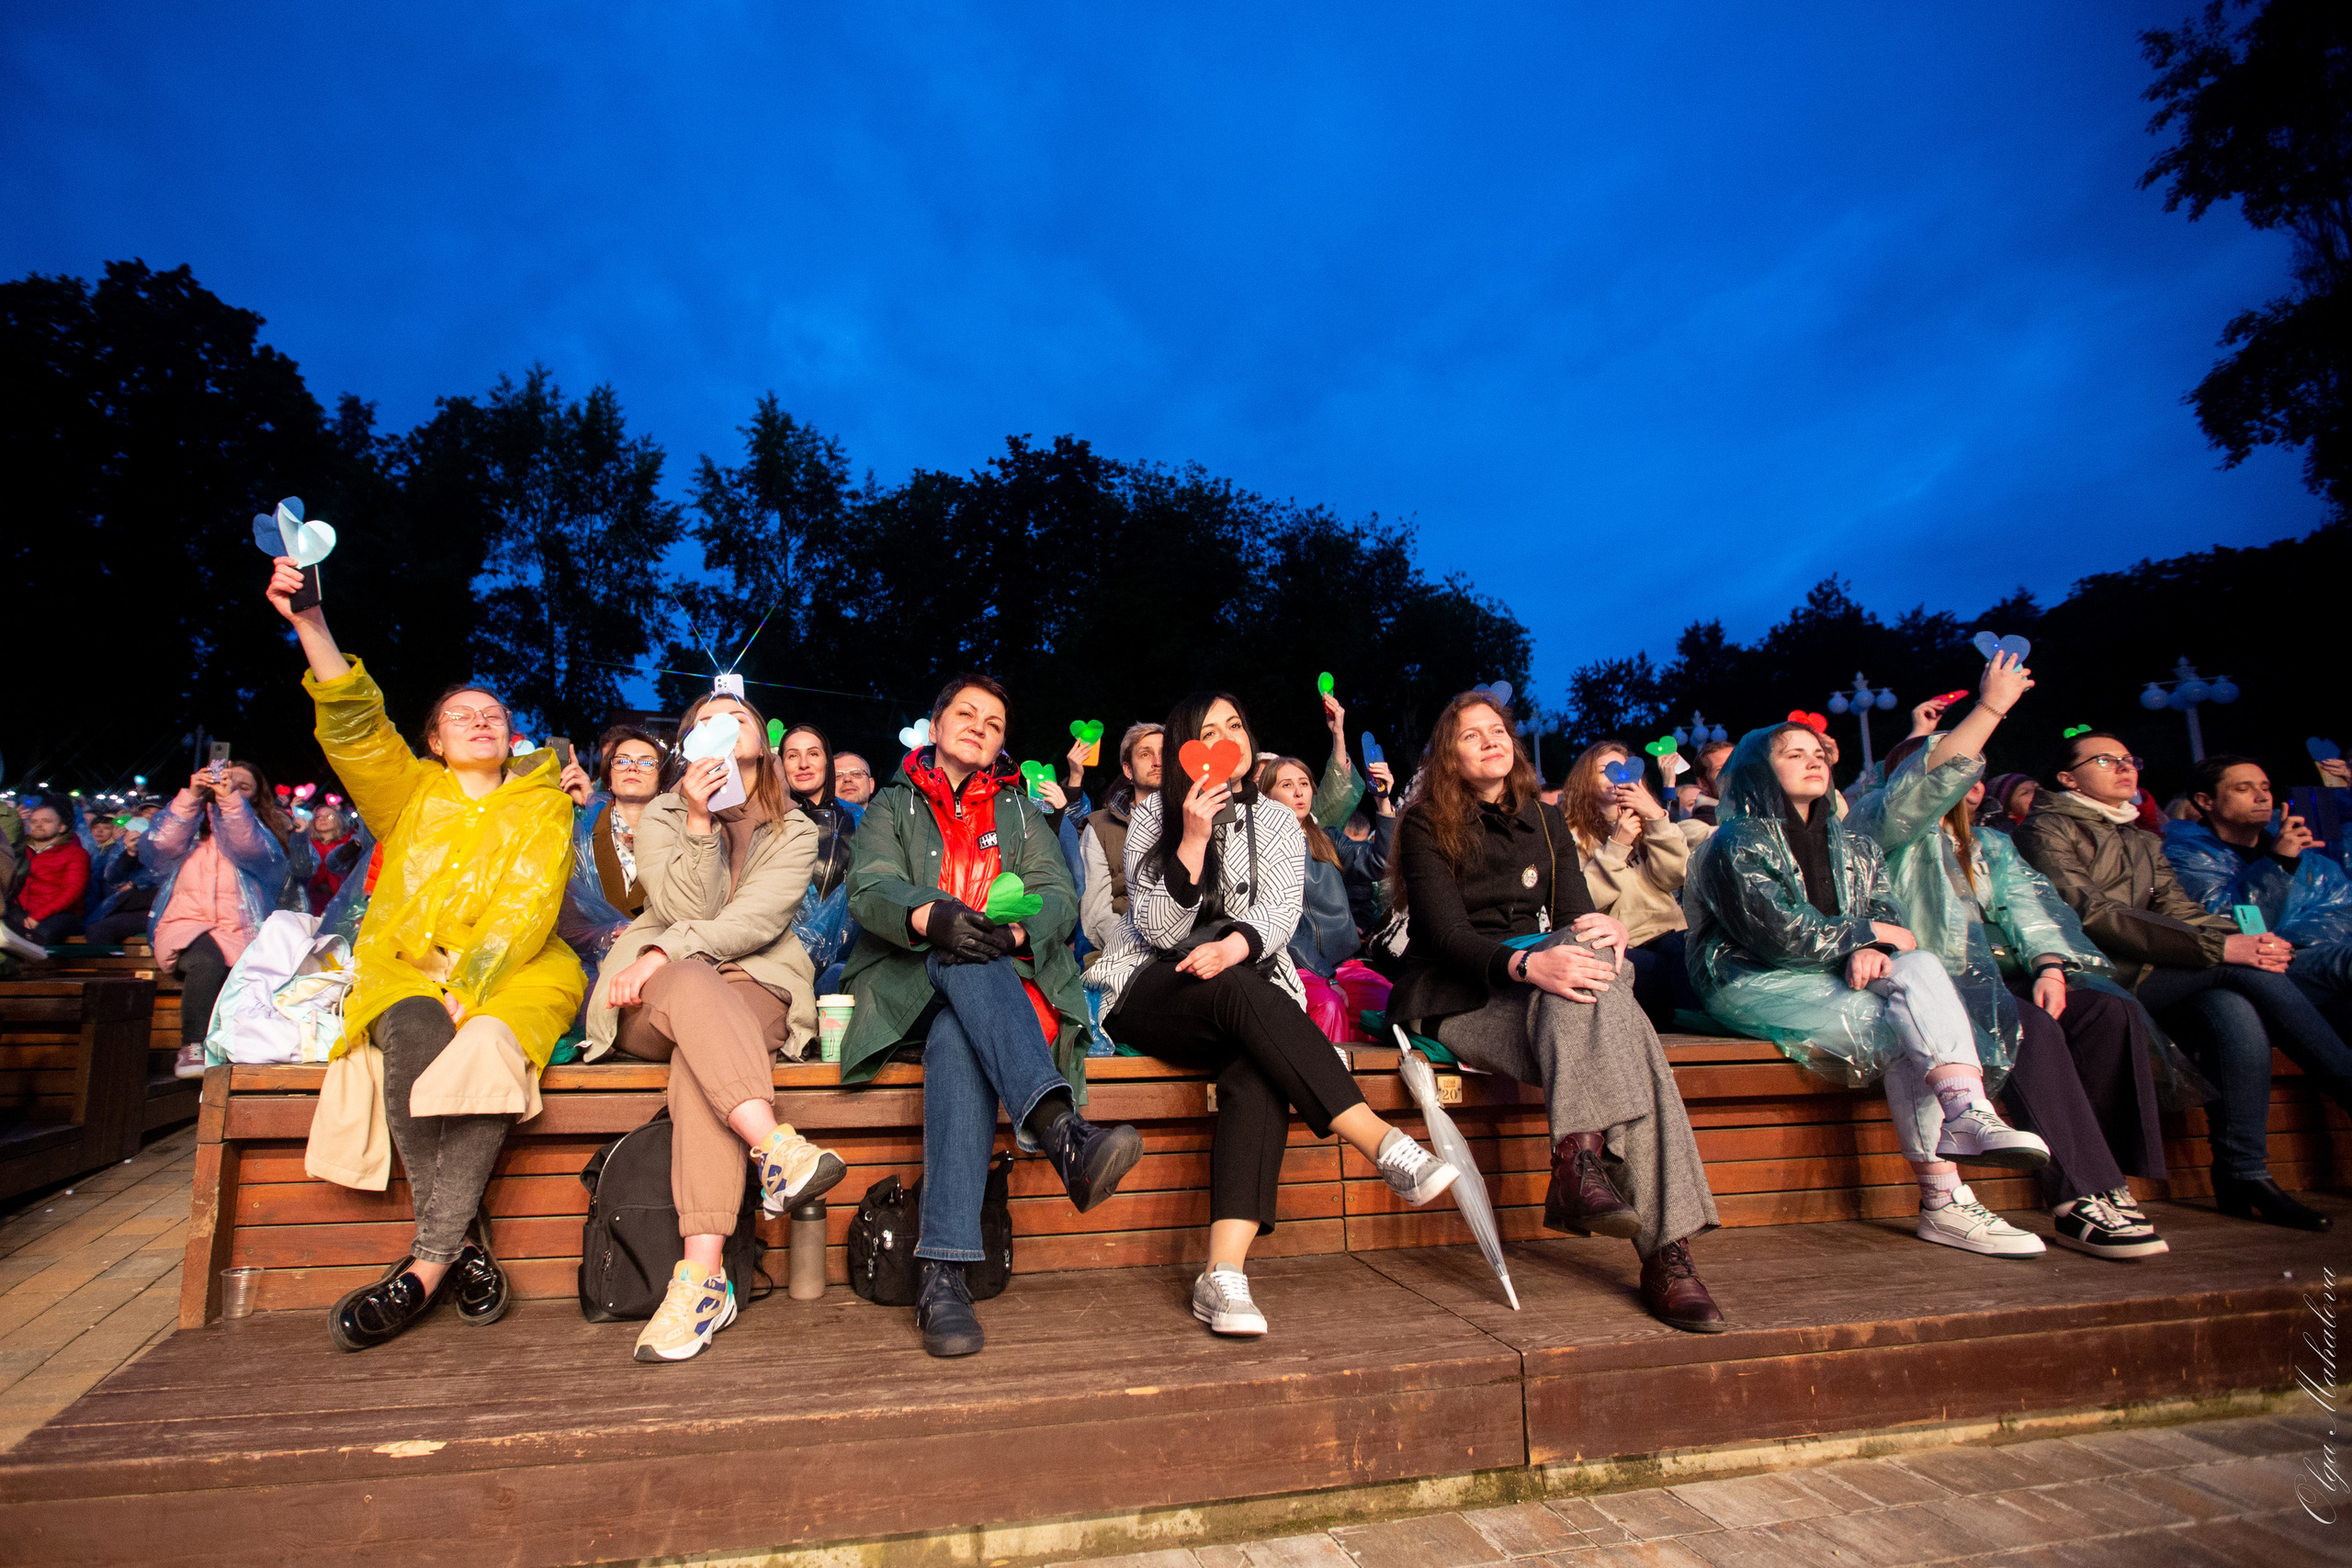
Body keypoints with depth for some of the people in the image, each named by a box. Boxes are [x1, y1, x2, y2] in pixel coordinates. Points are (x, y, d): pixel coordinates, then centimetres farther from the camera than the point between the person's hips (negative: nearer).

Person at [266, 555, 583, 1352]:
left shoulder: (543, 806, 10)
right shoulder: (410, 793, 17)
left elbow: (526, 906, -4)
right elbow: (353, 724, -1)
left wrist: (468, 988, -18)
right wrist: (310, 623, -15)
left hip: (513, 978, -1)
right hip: (405, 971, 2)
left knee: (487, 1044, -34)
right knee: (416, 1038, -33)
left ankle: (428, 1263, -28)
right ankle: (463, 1239, -26)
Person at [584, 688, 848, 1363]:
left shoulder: (796, 830, 12)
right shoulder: (659, 818, 14)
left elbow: (757, 918, -6)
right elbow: (687, 912, -3)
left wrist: (665, 951, -19)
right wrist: (699, 825, -15)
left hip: (755, 989, 0)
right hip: (655, 1000, 1)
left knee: (699, 1052, -35)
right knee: (693, 986, -36)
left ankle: (702, 1276, -45)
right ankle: (776, 1148, -55)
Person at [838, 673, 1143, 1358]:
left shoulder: (1021, 814, 25)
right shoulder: (892, 807, 20)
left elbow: (1060, 899, 7)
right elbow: (868, 889, -3)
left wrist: (1014, 928, -20)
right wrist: (929, 917, -28)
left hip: (1006, 982, 1)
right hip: (908, 983, -1)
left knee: (959, 1036, -37)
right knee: (964, 962, -39)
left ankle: (945, 1271, -50)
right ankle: (1059, 1129, -61)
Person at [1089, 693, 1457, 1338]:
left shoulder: (1278, 820, 13)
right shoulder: (1154, 815, 5)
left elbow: (1281, 910, -4)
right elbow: (1158, 931, -5)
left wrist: (1237, 944, -28)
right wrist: (1192, 840, -19)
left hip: (1248, 990, 2)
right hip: (1152, 991, -2)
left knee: (1258, 1068, -34)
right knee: (1235, 991, -36)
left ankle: (1225, 1272, -42)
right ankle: (1383, 1142, -43)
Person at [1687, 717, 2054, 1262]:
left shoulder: (1853, 847, 20)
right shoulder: (1738, 844, -4)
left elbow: (1889, 917, 6)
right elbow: (1778, 933, -16)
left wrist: (1869, 952, -17)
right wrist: (1866, 933, -7)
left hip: (1833, 981, 6)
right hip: (1753, 985, -6)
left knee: (1921, 967, -23)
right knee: (1904, 1029, -24)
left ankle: (1968, 1112, -33)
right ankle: (1945, 1202, -28)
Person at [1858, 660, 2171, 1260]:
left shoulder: (1988, 845, 26)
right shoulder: (1881, 821, 5)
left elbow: (2026, 900, 8)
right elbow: (1933, 777, -16)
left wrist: (2050, 964, -10)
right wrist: (1992, 707, -12)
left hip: (1992, 977, 7)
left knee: (2112, 1009, -16)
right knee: (2031, 1027, -31)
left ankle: (2096, 1179, -17)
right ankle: (2083, 1199, -26)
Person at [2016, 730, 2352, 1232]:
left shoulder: (2144, 843, 29)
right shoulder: (2046, 831, 2)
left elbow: (2179, 909, 14)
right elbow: (2093, 916, -13)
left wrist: (2244, 939, -10)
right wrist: (2220, 947, -18)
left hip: (2154, 981, 7)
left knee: (2234, 1012, -25)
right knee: (2242, 969, -23)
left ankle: (2245, 1174, -21)